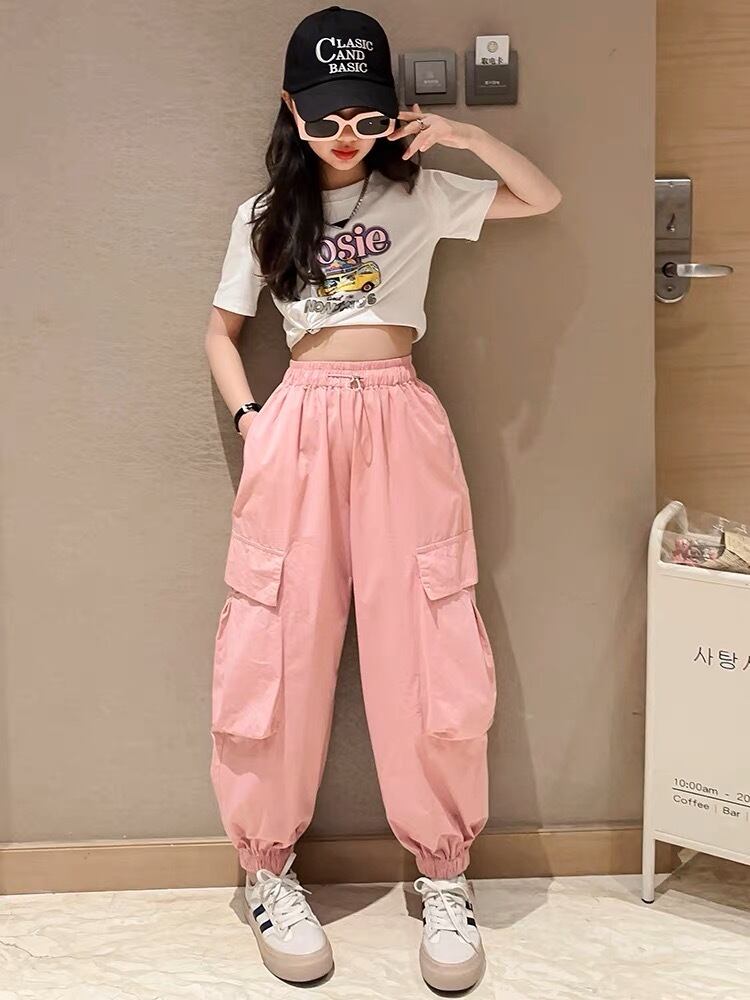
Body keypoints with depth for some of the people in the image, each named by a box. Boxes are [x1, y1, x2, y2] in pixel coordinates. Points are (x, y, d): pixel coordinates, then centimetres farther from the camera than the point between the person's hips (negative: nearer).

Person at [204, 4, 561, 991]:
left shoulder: (420, 195, 10)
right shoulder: (264, 213, 12)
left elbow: (544, 198, 11)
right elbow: (221, 331, 18)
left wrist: (467, 134, -4)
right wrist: (248, 418, 2)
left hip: (401, 423, 0)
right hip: (299, 424, 1)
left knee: (423, 648, -2)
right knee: (279, 649, 0)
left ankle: (443, 873, 13)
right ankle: (269, 869, 17)